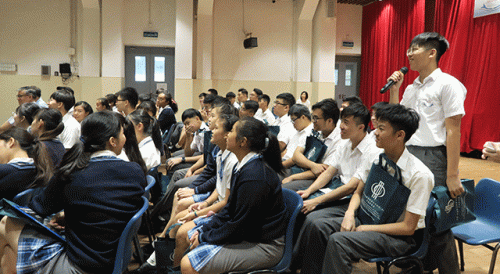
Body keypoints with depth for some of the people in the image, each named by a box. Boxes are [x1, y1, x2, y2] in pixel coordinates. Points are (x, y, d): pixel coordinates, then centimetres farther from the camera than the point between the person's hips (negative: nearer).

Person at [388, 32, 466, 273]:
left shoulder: (447, 84, -7)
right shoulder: (412, 88, 15)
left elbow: (453, 131, -12)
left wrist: (452, 176, -15)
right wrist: (393, 90, 9)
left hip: (433, 158, -7)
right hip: (408, 154, 7)